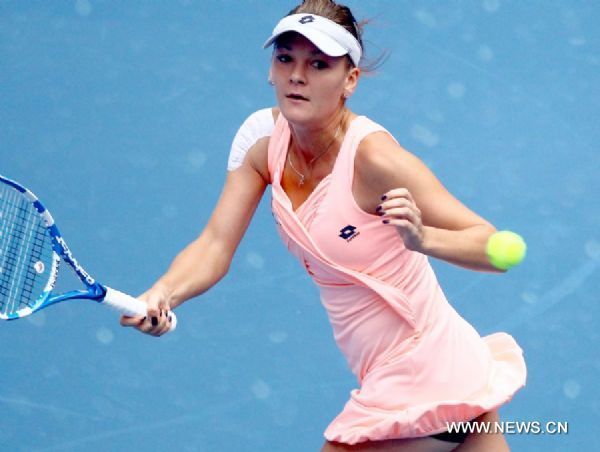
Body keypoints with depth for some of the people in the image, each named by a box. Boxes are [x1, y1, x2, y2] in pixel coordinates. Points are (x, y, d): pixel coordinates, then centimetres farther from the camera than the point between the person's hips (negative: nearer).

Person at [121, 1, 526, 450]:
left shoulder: (371, 154, -24)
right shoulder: (265, 137, -4)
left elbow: (496, 248, -25)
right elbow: (215, 245, -8)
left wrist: (423, 237, -44)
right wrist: (162, 293, -28)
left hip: (427, 390, -7)